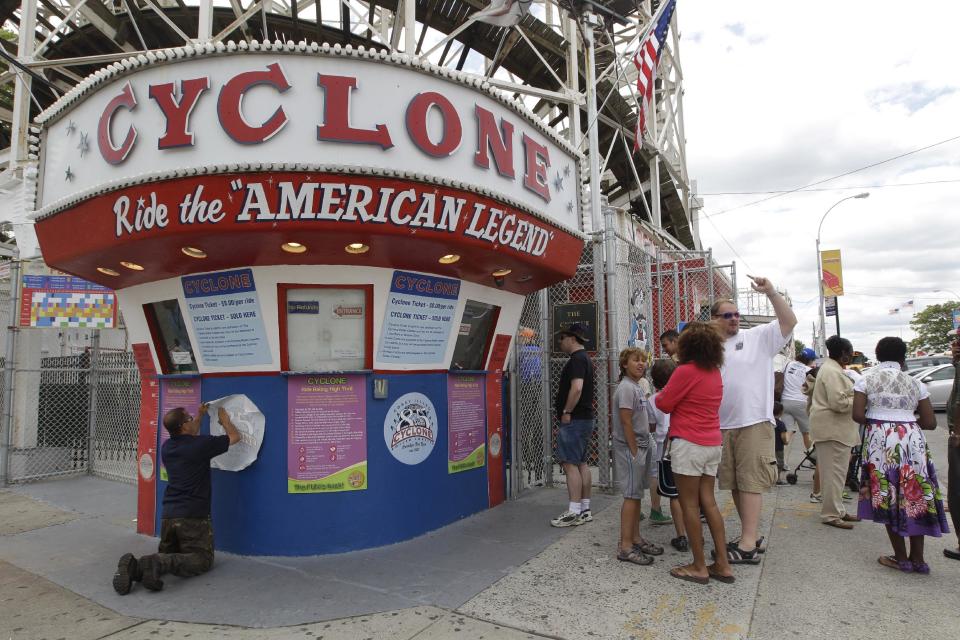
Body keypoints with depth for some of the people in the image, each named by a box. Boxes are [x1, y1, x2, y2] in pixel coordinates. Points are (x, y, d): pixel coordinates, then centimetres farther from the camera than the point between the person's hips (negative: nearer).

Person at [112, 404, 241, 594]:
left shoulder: (167, 447, 9)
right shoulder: (201, 444, -10)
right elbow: (235, 436, 5)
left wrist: (200, 416, 40)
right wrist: (225, 420, 22)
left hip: (168, 514, 7)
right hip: (194, 516, -6)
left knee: (167, 553, 23)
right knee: (202, 559, 1)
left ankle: (135, 566, -8)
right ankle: (161, 564, -25)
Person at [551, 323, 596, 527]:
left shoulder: (577, 359, -15)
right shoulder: (585, 358, 18)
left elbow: (576, 388, -27)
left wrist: (566, 412, -19)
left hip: (574, 420, -11)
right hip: (585, 418, 11)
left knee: (570, 464, -8)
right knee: (581, 463, 13)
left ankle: (574, 512, -6)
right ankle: (585, 509, 19)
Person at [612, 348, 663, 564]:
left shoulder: (636, 387, 14)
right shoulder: (626, 387, -15)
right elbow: (626, 423, -19)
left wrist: (643, 450, 13)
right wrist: (634, 452, -17)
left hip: (640, 447, 9)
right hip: (630, 449, -9)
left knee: (636, 495, 14)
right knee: (631, 496, -5)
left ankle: (636, 539, 24)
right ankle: (625, 547, 1)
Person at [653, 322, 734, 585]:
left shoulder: (686, 371, -14)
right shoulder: (715, 373, 10)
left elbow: (664, 404, -7)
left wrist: (659, 394, 12)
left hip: (688, 443, -8)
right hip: (712, 443, 8)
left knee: (690, 504, 2)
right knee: (708, 502, 12)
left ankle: (699, 567, 9)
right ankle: (722, 564, 16)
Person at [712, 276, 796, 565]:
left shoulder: (758, 337, 2)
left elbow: (789, 321, -10)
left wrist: (771, 292, -21)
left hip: (754, 423, -5)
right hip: (722, 426, 5)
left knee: (751, 483, -6)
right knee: (735, 484, 12)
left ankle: (748, 546, -2)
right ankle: (752, 536, 26)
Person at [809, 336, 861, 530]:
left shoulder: (831, 368, 17)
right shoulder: (832, 372, -18)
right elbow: (838, 402, -24)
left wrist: (855, 396, 15)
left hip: (834, 428, 11)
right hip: (833, 429, -11)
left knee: (836, 471, 16)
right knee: (834, 472, -5)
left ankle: (837, 510, 24)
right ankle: (830, 514, 1)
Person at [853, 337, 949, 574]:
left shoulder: (866, 380, -1)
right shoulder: (915, 383, 7)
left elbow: (858, 415, -9)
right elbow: (930, 422, 5)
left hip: (880, 441, -3)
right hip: (913, 441, 3)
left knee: (888, 498, 8)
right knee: (915, 496, 13)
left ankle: (901, 558, 14)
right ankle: (917, 559, 20)